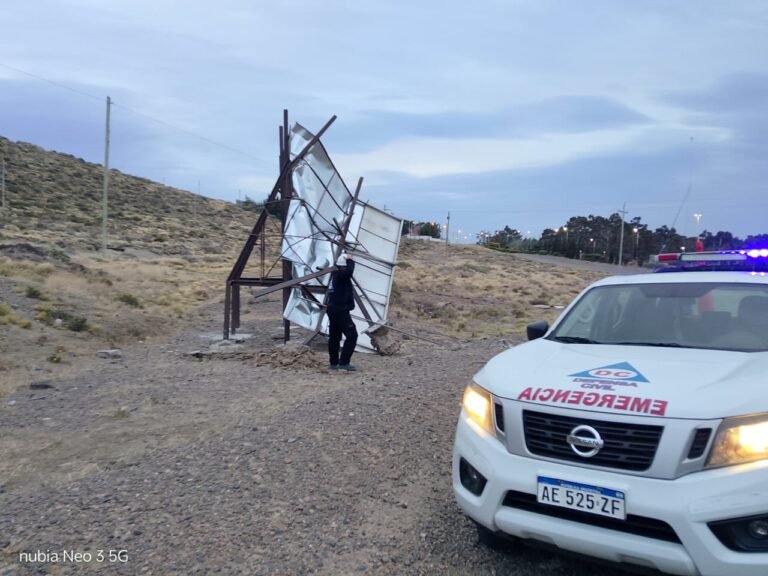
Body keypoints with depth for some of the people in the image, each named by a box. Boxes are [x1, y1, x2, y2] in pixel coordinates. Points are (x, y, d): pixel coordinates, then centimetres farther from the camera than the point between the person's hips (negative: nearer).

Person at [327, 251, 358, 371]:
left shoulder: (335, 274, 11)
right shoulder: (341, 275, -16)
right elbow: (349, 271, -36)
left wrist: (343, 257, 20)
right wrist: (350, 260, -18)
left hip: (333, 310, 10)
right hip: (341, 311, -10)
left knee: (334, 337, 13)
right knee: (352, 335, -8)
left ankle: (334, 363, 19)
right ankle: (344, 362, -12)